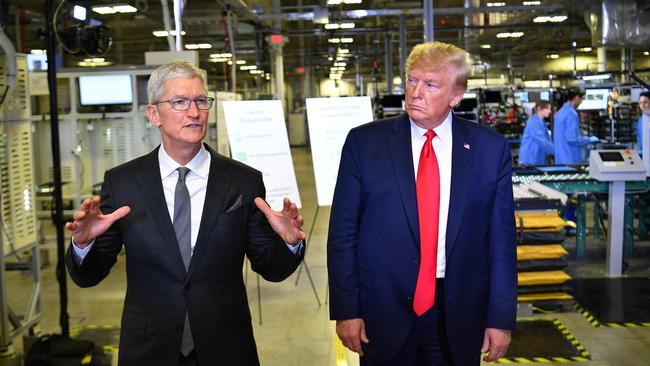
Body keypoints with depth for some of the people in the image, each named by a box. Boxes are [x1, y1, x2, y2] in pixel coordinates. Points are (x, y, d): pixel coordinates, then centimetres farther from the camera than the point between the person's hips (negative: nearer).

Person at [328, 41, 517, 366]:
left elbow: (501, 239, 0)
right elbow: (343, 233, -3)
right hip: (383, 314, -1)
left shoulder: (490, 149, -2)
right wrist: (345, 310, -5)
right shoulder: (364, 142, -5)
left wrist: (501, 318, -1)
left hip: (459, 319, 1)